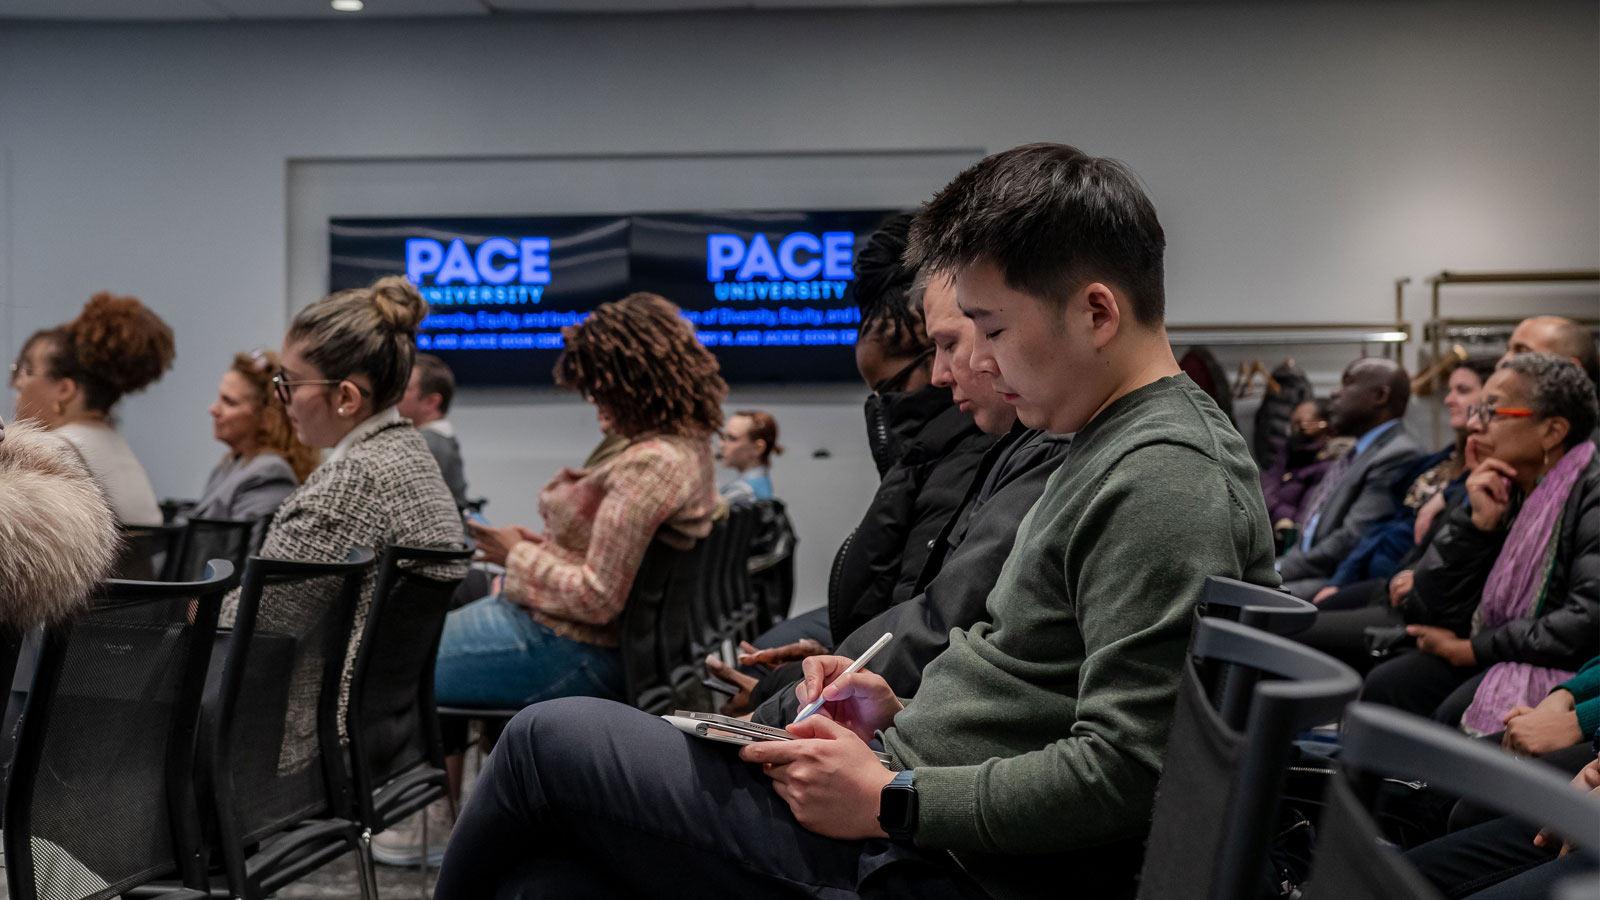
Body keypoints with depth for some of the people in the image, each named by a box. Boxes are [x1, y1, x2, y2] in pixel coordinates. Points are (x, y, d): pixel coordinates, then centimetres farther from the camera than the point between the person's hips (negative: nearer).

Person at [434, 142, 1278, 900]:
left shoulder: (1164, 483, -18)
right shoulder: (1116, 453, 15)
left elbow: (1122, 772, -24)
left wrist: (888, 801, -18)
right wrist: (901, 712, 9)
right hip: (912, 812, 10)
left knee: (549, 738, -2)